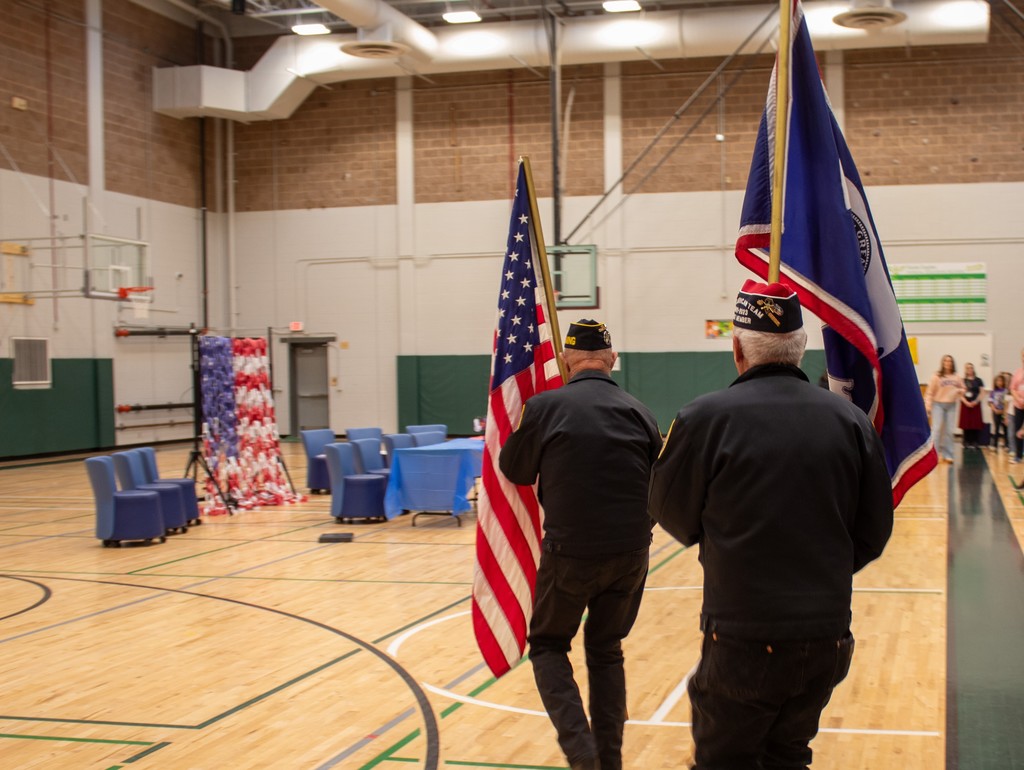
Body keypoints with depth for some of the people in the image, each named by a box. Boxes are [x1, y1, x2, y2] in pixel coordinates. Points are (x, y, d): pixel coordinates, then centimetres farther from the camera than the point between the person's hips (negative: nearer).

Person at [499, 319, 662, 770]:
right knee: (606, 650, 21)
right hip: (630, 554, 3)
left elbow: (512, 470, 8)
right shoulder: (638, 412, 2)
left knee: (547, 644, 17)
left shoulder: (545, 406, -6)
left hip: (569, 551, -3)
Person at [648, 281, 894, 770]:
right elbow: (874, 532, 5)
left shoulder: (706, 418, -12)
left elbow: (673, 516, 0)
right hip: (828, 640, 4)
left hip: (743, 640, -4)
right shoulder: (850, 419, -1)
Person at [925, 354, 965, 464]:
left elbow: (962, 389, 20)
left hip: (951, 405, 3)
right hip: (938, 404, -3)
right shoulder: (936, 377, -4)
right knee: (937, 429, -11)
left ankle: (947, 455, 11)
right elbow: (930, 392, -5)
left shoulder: (956, 378, 5)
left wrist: (959, 391, -4)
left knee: (949, 431, 5)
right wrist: (928, 407, -12)